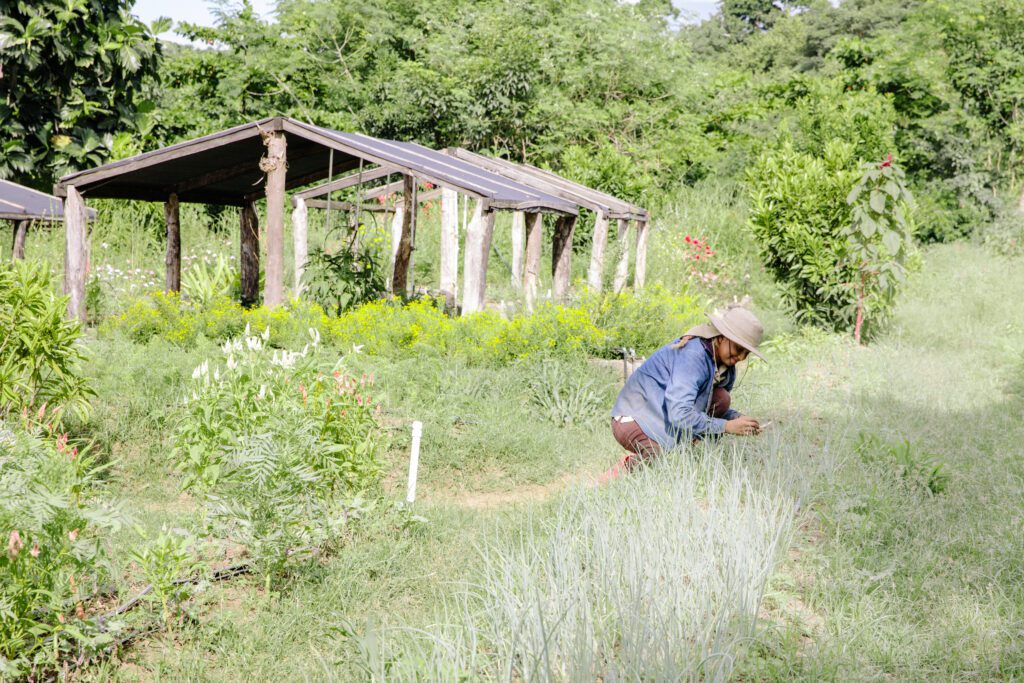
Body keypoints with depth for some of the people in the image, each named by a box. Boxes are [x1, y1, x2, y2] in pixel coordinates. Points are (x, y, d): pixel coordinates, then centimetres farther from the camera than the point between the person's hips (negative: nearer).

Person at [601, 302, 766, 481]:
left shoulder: (726, 365, 2)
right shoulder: (692, 355, -26)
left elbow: (718, 409, 11)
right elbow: (679, 415, -32)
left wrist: (738, 418, -10)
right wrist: (727, 426, -28)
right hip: (634, 421, -9)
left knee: (722, 399, -9)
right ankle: (631, 466, -5)